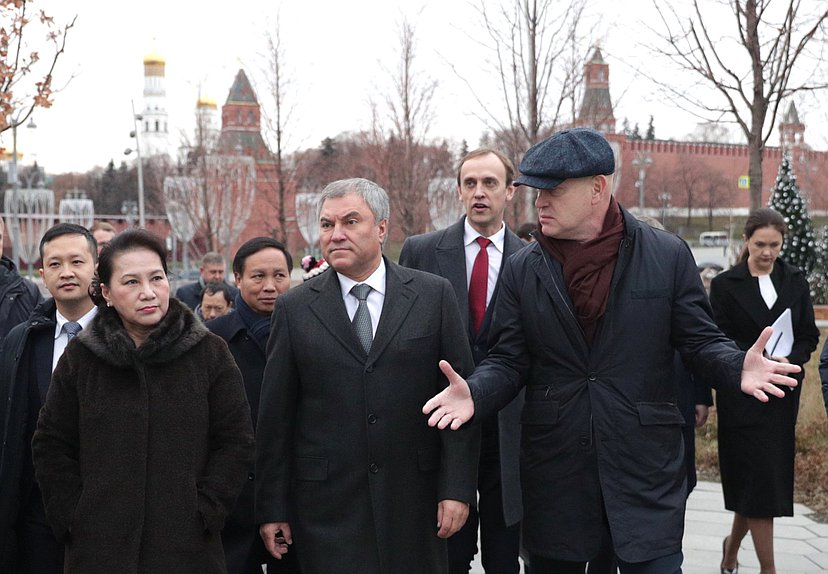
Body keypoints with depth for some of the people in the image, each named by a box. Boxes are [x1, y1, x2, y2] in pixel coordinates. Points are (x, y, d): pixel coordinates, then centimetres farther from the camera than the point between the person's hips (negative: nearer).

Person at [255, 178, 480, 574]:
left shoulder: (434, 295, 2)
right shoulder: (294, 308, 3)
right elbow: (275, 416, 4)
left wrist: (458, 488, -5)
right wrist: (272, 510, 2)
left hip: (414, 499, 0)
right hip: (326, 507, 0)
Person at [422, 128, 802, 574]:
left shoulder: (668, 255, -2)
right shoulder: (522, 269, 3)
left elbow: (700, 340, 1)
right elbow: (508, 359, 3)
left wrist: (738, 367, -20)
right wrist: (475, 393, -18)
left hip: (645, 466, -2)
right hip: (552, 466, 2)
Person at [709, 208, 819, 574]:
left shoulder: (795, 282, 9)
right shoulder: (725, 285, -2)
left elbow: (809, 336, 7)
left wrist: (789, 360, -13)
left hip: (783, 395, 4)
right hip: (742, 396, -4)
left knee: (763, 479, 8)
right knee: (759, 478, -5)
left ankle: (733, 544, 31)